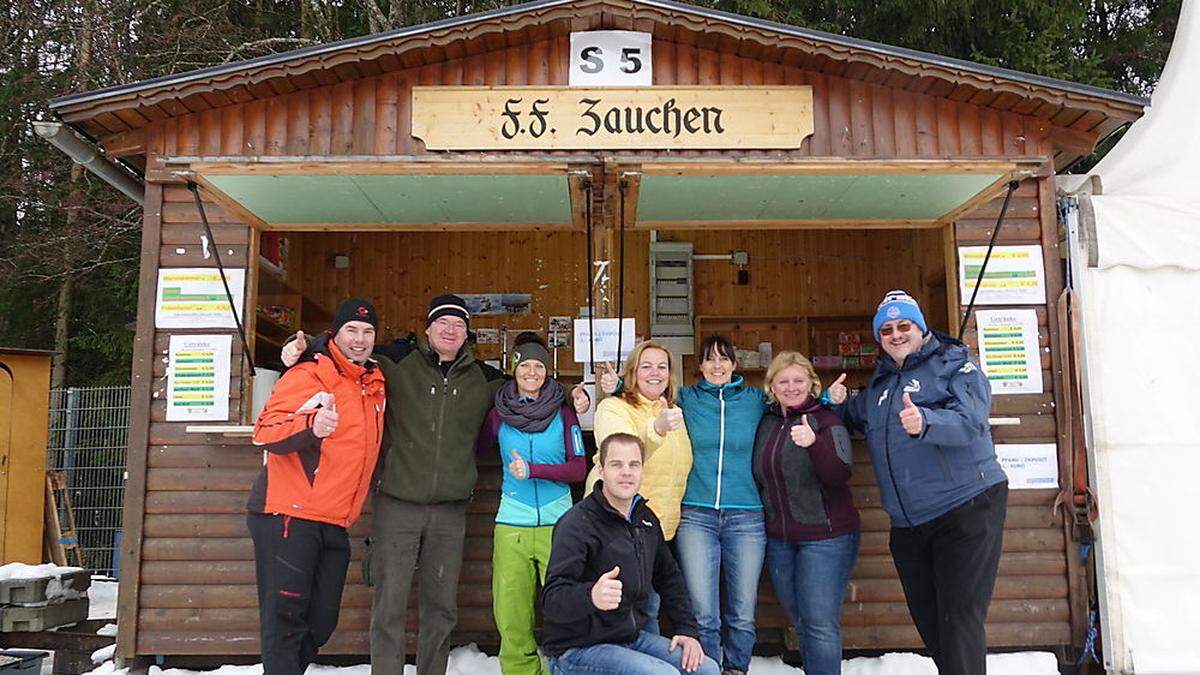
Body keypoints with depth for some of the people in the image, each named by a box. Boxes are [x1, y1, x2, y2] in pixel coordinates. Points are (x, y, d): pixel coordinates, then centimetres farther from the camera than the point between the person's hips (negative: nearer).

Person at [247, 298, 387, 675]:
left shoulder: (375, 383, 13)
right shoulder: (309, 375, -10)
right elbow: (265, 430, -21)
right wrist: (310, 425, -40)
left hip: (334, 525, 8)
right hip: (288, 517, -8)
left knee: (321, 622, 13)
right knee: (285, 619, -7)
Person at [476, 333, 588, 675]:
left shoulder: (563, 411, 3)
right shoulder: (499, 413, 6)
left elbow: (579, 468, -3)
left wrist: (532, 470, -13)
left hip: (557, 522, -1)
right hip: (511, 523, 1)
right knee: (510, 615, 1)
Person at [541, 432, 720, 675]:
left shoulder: (646, 519, 8)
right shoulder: (577, 524, -18)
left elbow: (669, 577, 20)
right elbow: (552, 599, -28)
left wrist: (686, 629, 10)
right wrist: (591, 596, -48)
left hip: (632, 637, 8)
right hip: (578, 649, -8)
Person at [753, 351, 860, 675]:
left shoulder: (826, 421, -8)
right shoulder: (767, 423, 7)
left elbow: (840, 476, -23)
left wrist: (814, 443, -39)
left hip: (826, 536, -5)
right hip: (778, 537, 5)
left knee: (820, 623, -6)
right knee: (799, 621, 13)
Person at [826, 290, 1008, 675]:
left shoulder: (954, 364, -4)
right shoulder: (879, 384, 16)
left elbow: (968, 422, -20)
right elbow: (856, 419, 33)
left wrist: (925, 422, -40)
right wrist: (836, 402, 10)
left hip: (965, 509, -7)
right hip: (907, 525, 7)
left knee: (959, 621, -9)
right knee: (929, 625, 14)